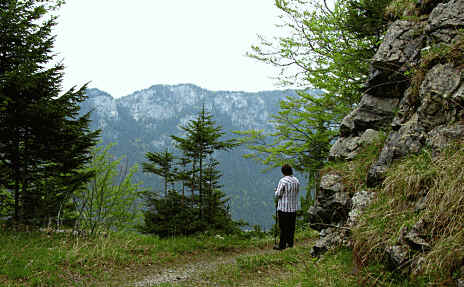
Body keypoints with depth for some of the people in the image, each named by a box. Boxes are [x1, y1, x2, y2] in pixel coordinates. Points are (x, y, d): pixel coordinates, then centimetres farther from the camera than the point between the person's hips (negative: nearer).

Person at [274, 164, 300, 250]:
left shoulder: (283, 181, -16)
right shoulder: (296, 181, 3)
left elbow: (277, 195, -14)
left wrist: (276, 191, 7)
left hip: (284, 208, -6)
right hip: (294, 207, 6)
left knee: (283, 227, 0)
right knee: (291, 226, 14)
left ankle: (282, 245, 4)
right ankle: (290, 243, 22)